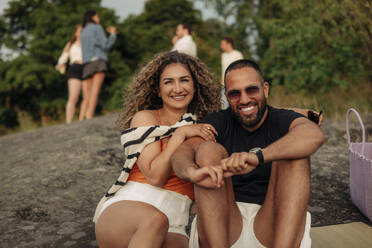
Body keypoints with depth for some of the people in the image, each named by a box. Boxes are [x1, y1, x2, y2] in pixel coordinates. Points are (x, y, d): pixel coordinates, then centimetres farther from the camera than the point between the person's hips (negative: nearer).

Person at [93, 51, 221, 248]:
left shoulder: (202, 129, 18)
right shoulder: (144, 118, 6)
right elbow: (155, 176, -7)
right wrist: (181, 133, -8)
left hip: (173, 228, 2)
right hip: (125, 208, -1)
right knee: (155, 220, -39)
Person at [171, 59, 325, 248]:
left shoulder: (283, 120, 2)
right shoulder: (218, 123, 8)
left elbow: (314, 135, -23)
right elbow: (182, 152, -12)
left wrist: (257, 156, -39)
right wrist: (193, 172, -37)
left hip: (274, 229, -1)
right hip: (223, 227, 1)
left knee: (294, 155, -19)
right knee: (209, 150, -16)